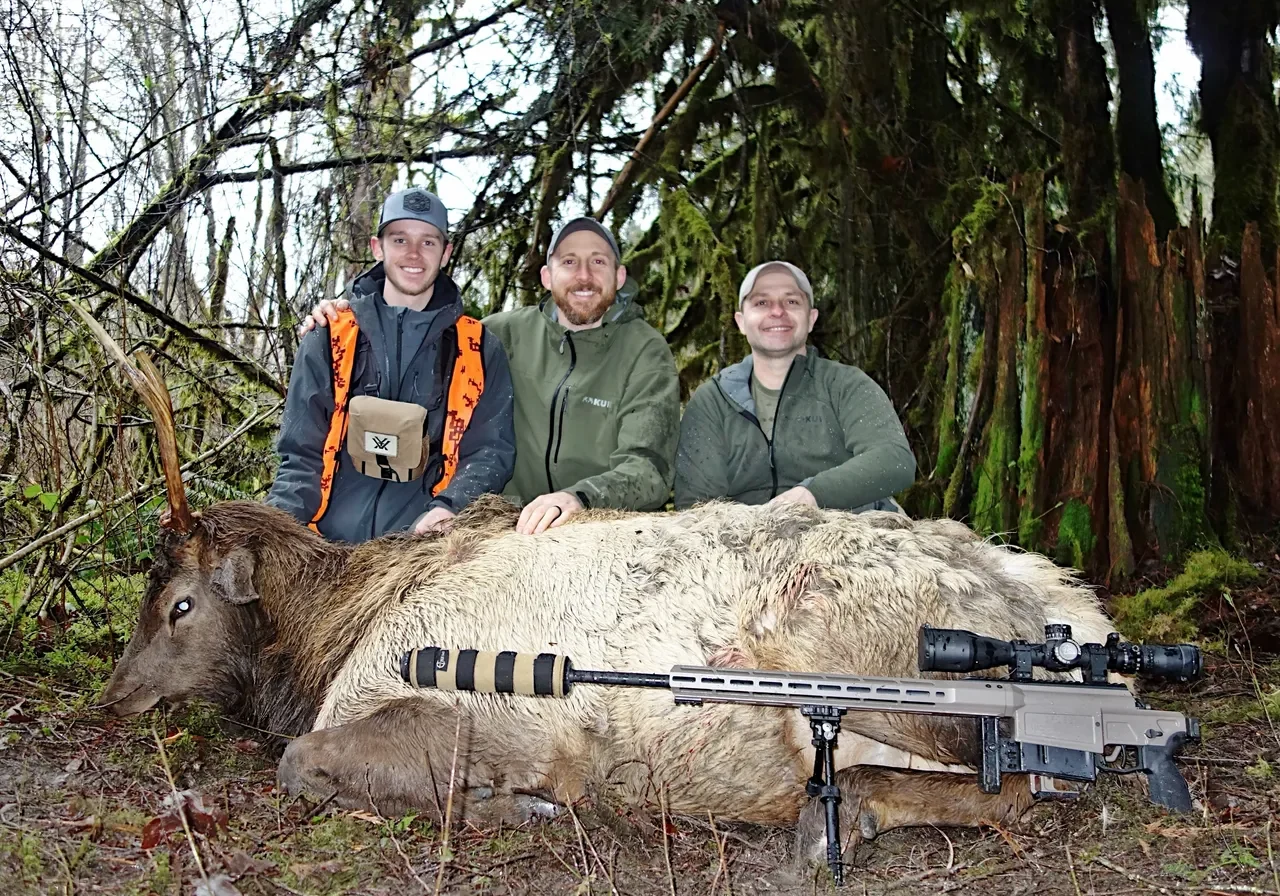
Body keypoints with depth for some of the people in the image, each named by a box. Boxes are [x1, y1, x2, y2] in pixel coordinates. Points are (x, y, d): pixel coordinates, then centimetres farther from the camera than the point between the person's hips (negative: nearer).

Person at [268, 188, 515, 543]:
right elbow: (302, 454, 12)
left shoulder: (479, 349, 13)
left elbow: (492, 449, 7)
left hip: (426, 543, 0)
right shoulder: (328, 339, 13)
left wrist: (448, 508, -12)